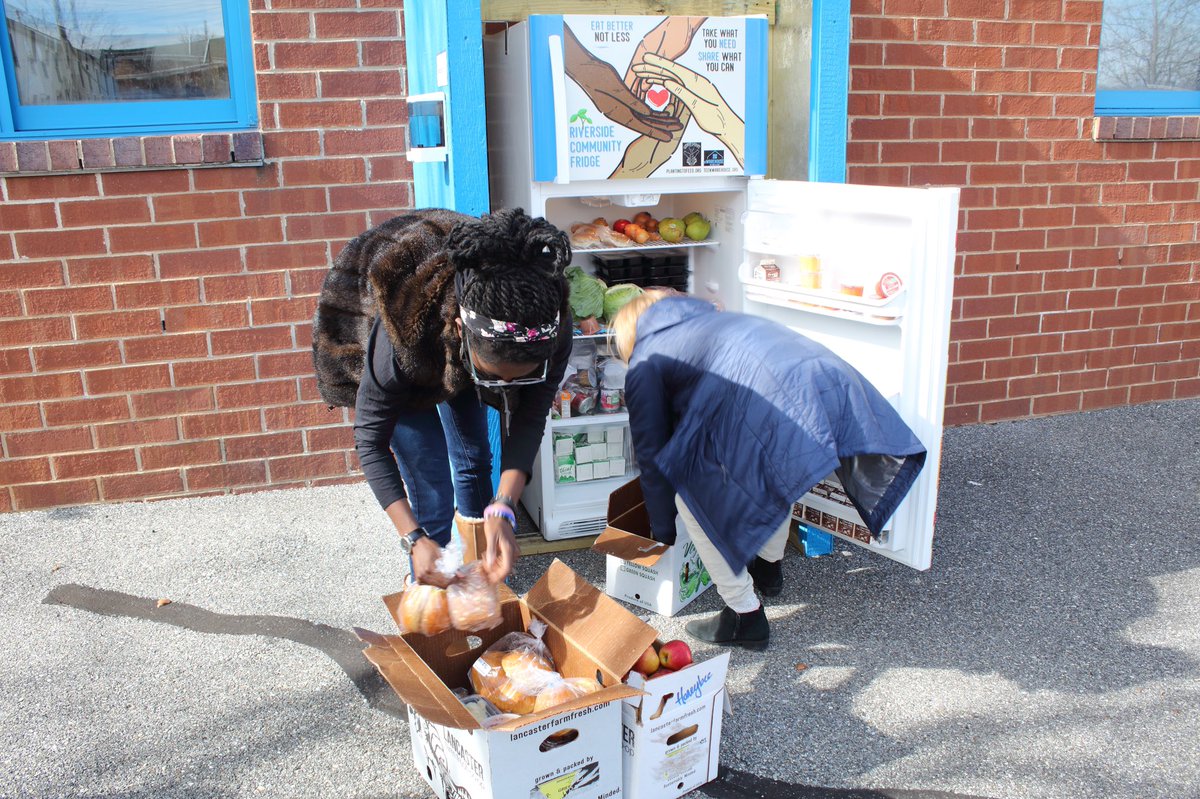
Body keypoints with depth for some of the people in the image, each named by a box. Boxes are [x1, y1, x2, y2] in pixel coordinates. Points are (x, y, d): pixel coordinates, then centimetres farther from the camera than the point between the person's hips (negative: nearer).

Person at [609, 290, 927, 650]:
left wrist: (662, 532, 34)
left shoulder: (646, 362, 19)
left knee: (691, 496, 12)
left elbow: (651, 452, 20)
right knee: (773, 475, 36)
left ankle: (745, 617, 18)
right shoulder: (712, 318, 38)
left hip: (770, 412, -8)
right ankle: (769, 569, 52)